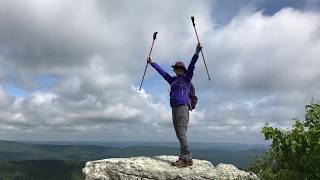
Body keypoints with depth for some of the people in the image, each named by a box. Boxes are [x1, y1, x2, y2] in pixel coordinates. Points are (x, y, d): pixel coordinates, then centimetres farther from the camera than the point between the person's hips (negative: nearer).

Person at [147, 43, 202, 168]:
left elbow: (191, 66, -8)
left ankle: (186, 159, -16)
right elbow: (162, 71, 31)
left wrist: (196, 52, -20)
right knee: (179, 134, 3)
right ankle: (185, 158, 6)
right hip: (174, 109, 7)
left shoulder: (186, 79, 6)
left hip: (182, 107, -7)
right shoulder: (173, 80, 23)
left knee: (182, 133, -15)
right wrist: (152, 63, 38)